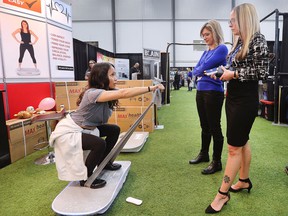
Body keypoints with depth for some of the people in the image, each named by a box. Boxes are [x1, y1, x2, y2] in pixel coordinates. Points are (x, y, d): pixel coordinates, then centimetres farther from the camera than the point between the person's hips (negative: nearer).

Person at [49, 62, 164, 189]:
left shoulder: (108, 92, -4)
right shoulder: (92, 93, -33)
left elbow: (123, 92, -17)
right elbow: (123, 93, -43)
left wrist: (150, 89, -30)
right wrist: (150, 88, -41)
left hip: (86, 128, 9)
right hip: (69, 131, -9)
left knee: (114, 130, 4)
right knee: (99, 144, -28)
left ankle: (103, 162, 22)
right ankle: (86, 177, -2)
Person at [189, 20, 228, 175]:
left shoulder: (222, 49, -8)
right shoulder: (206, 51, 16)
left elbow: (204, 67, -16)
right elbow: (195, 70, 10)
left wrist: (200, 71, 3)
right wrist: (201, 71, -9)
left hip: (214, 92, -8)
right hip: (201, 91, 8)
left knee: (214, 127, -1)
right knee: (205, 126, 18)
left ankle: (217, 162, 11)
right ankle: (204, 154, 33)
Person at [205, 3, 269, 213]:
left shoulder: (258, 40, -12)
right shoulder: (239, 41, 12)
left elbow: (262, 72, -17)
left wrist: (233, 74, -17)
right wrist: (224, 72, 2)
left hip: (246, 101, -9)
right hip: (233, 98, 9)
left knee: (234, 147, -4)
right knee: (241, 142, 17)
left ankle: (223, 193, 7)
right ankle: (244, 180, 34)